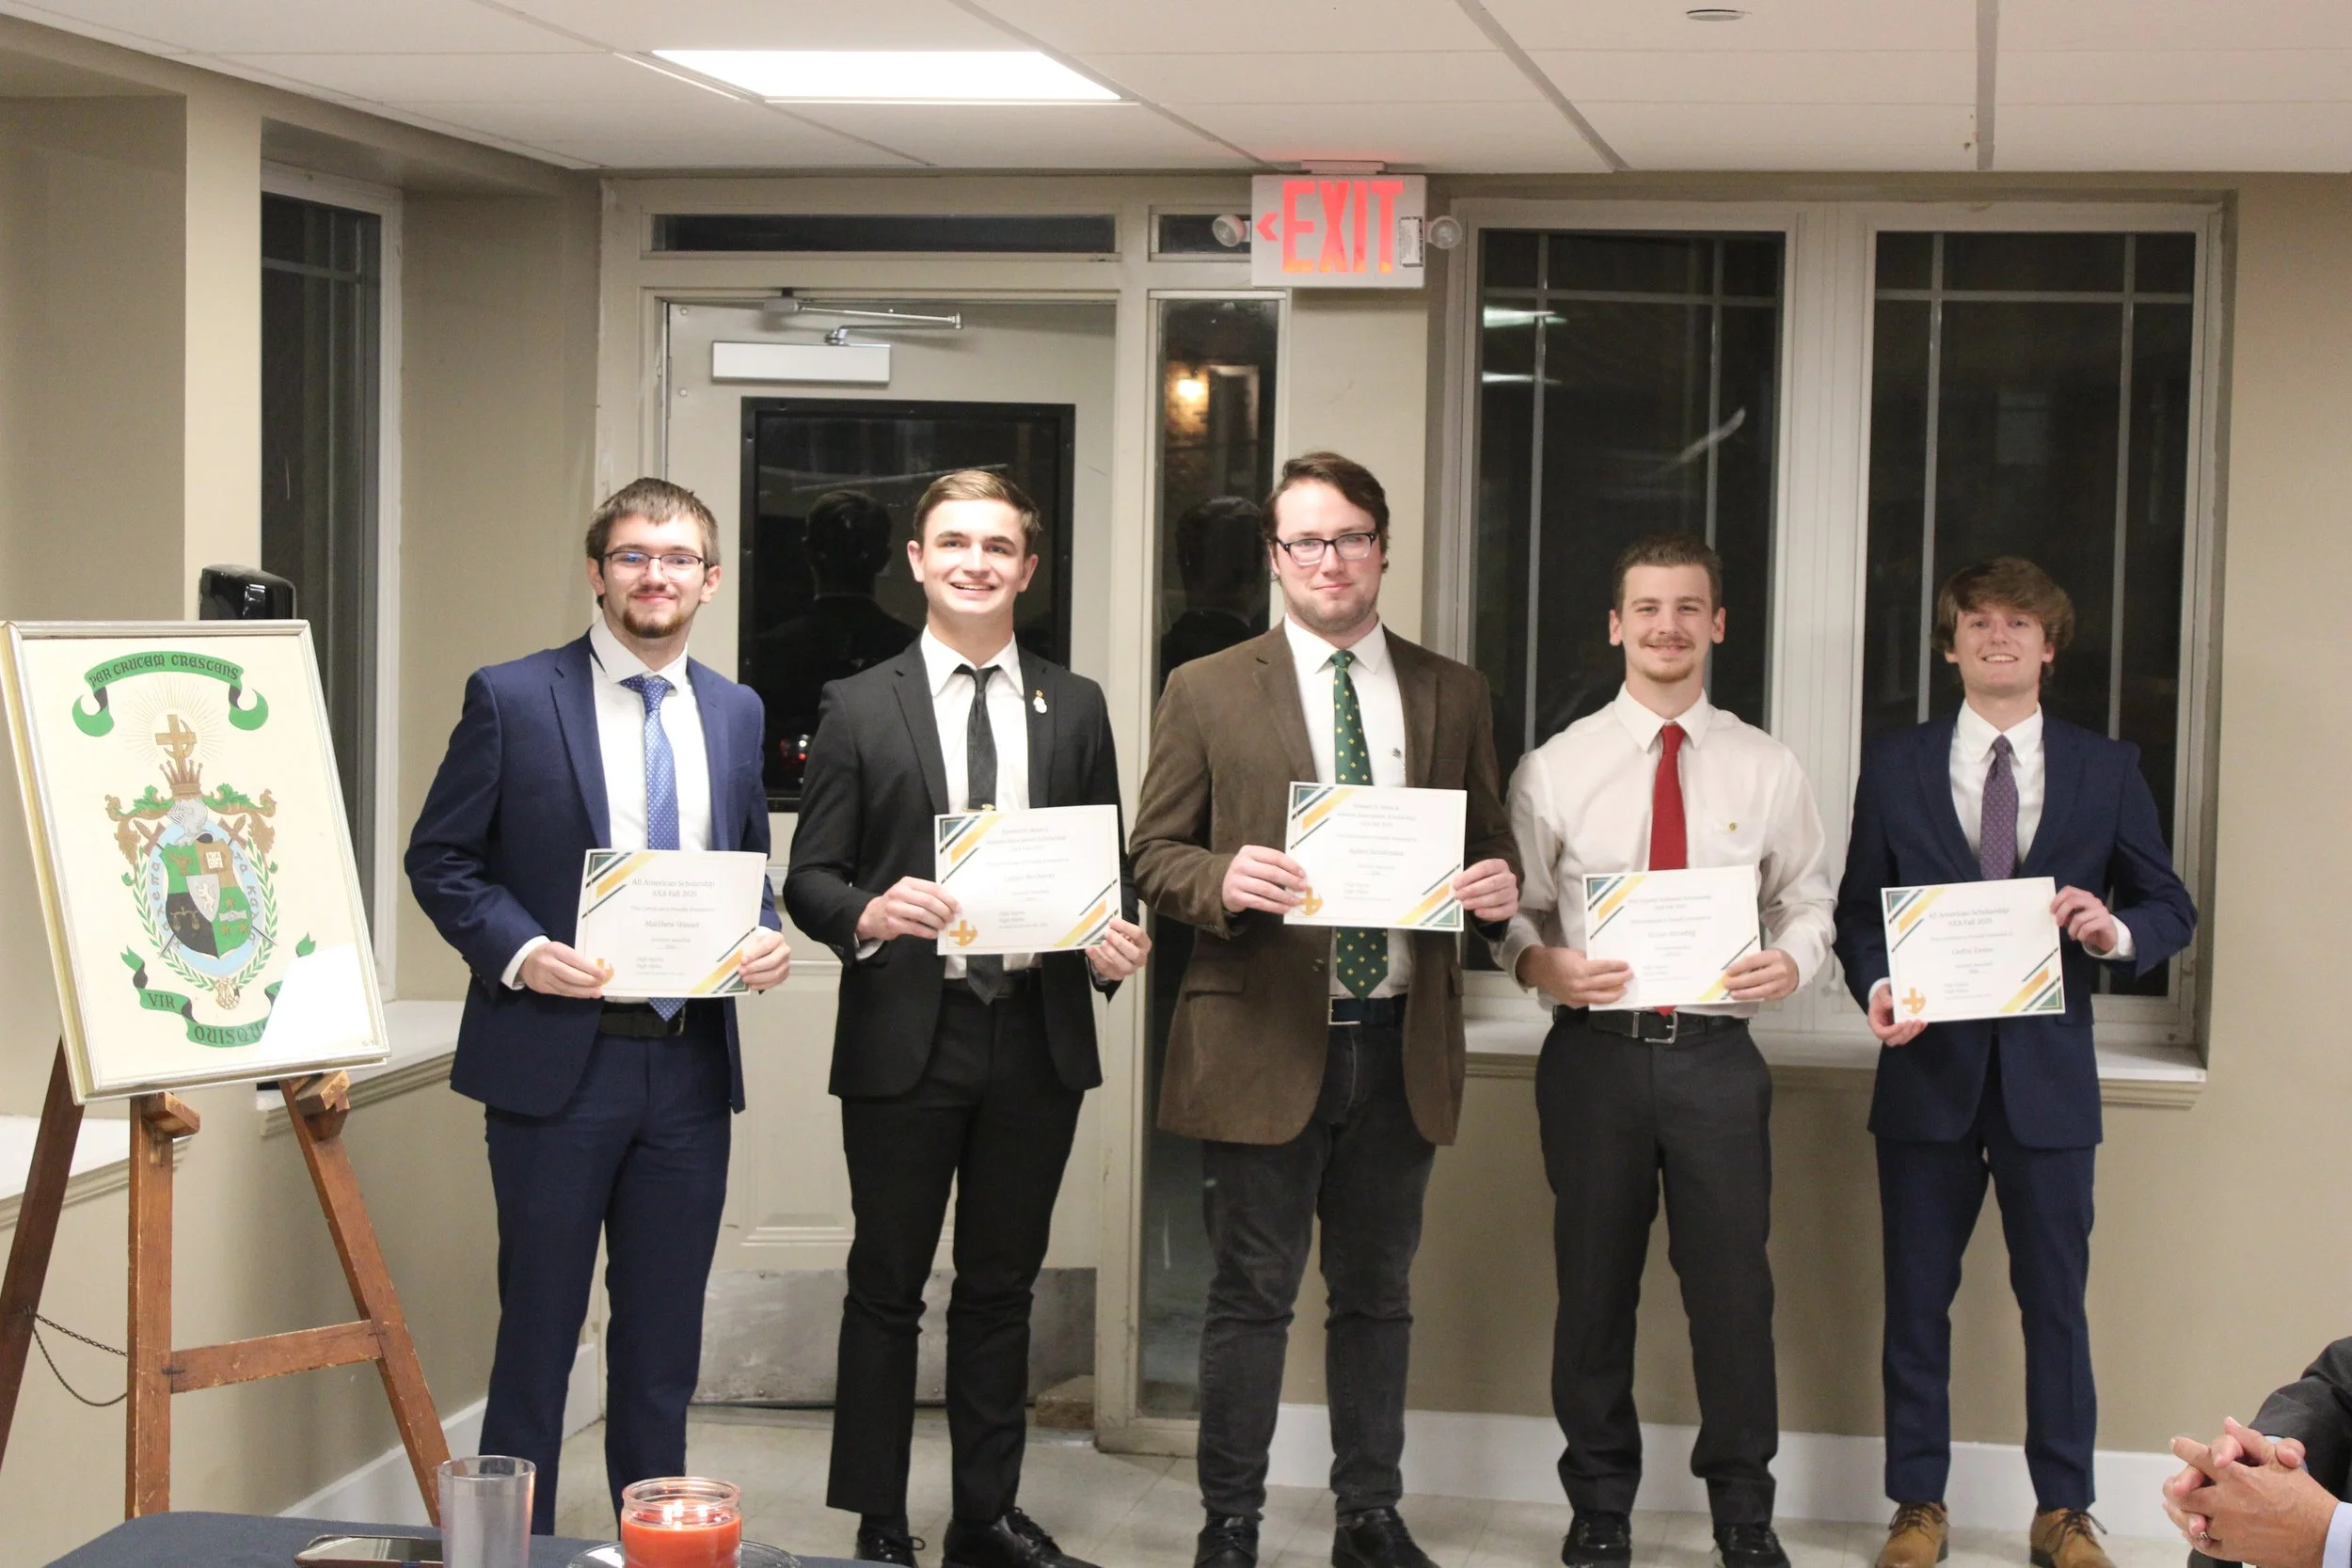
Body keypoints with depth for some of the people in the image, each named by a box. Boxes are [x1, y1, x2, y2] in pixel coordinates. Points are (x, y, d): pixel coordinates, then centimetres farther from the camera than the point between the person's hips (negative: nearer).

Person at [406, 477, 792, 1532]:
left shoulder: (735, 714, 10)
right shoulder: (512, 698, -4)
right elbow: (439, 858, -2)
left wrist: (766, 937, -3)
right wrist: (517, 951, -17)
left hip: (690, 1061, 4)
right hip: (557, 1058, -4)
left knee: (664, 1336, 12)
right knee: (538, 1329, 4)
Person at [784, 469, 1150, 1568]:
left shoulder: (1075, 707, 9)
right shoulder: (860, 707, 2)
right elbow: (809, 878, 0)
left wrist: (1115, 938, -10)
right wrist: (867, 914, -21)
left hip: (1037, 1035, 2)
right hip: (905, 1035, -2)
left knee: (1001, 1286, 12)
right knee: (887, 1287, 5)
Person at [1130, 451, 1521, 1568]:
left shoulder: (1452, 695, 10)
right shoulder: (1206, 692, 2)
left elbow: (1489, 848, 15)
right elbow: (1155, 855, 1)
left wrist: (1497, 887, -8)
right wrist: (1223, 881, -20)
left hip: (1402, 1045, 3)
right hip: (1264, 1044, -3)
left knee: (1377, 1297, 12)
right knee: (1253, 1296, 1)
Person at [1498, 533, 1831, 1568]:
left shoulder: (1767, 769, 5)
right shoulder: (1554, 768, 3)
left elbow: (1808, 902, 8)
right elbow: (1513, 911, 4)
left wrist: (1792, 961, -13)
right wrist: (1539, 961, -17)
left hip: (1716, 1052, 0)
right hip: (1594, 1049, 0)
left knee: (1732, 1286, 4)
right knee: (1594, 1285, 9)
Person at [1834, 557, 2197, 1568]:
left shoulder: (2107, 770, 6)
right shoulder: (1895, 767, 6)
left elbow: (2171, 908, 7)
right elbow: (1857, 911, 7)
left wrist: (2118, 933, -15)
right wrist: (1876, 988, -13)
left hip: (2048, 1074, 0)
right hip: (1928, 1067, 0)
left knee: (2056, 1302, 5)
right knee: (1917, 1300, 7)